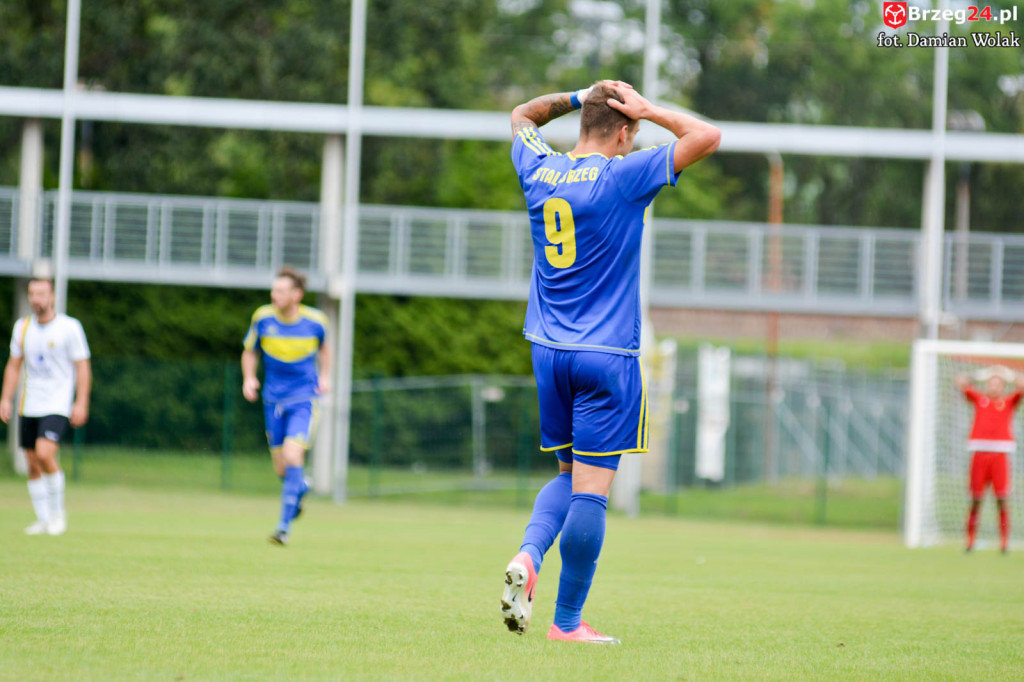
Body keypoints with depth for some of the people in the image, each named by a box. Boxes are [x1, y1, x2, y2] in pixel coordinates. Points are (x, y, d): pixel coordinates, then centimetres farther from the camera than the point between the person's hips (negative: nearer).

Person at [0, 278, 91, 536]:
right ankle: (43, 519, 13)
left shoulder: (69, 327, -5)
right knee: (33, 465, 4)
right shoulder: (22, 327, 9)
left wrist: (81, 403, -10)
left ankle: (58, 512, -6)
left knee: (45, 453, -21)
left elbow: (82, 367, -4)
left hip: (58, 405, -5)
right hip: (29, 406, 5)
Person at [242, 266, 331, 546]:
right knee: (282, 468, 5)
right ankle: (300, 487, 43)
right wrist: (249, 378, -7)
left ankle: (284, 525, -17)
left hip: (304, 399, -3)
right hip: (274, 400, 3)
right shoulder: (263, 318, -5)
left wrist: (325, 376, 2)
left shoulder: (315, 321, -6)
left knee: (292, 456, -20)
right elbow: (250, 352, 10)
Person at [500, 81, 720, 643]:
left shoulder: (539, 171, 5)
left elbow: (522, 115, 28)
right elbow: (706, 137, -11)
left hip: (548, 350, 6)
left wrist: (580, 97, 20)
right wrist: (646, 109, -3)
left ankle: (528, 556, -8)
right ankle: (568, 621, -2)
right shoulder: (621, 177, -12)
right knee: (591, 486, -3)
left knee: (569, 473, 18)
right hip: (607, 355, -6)